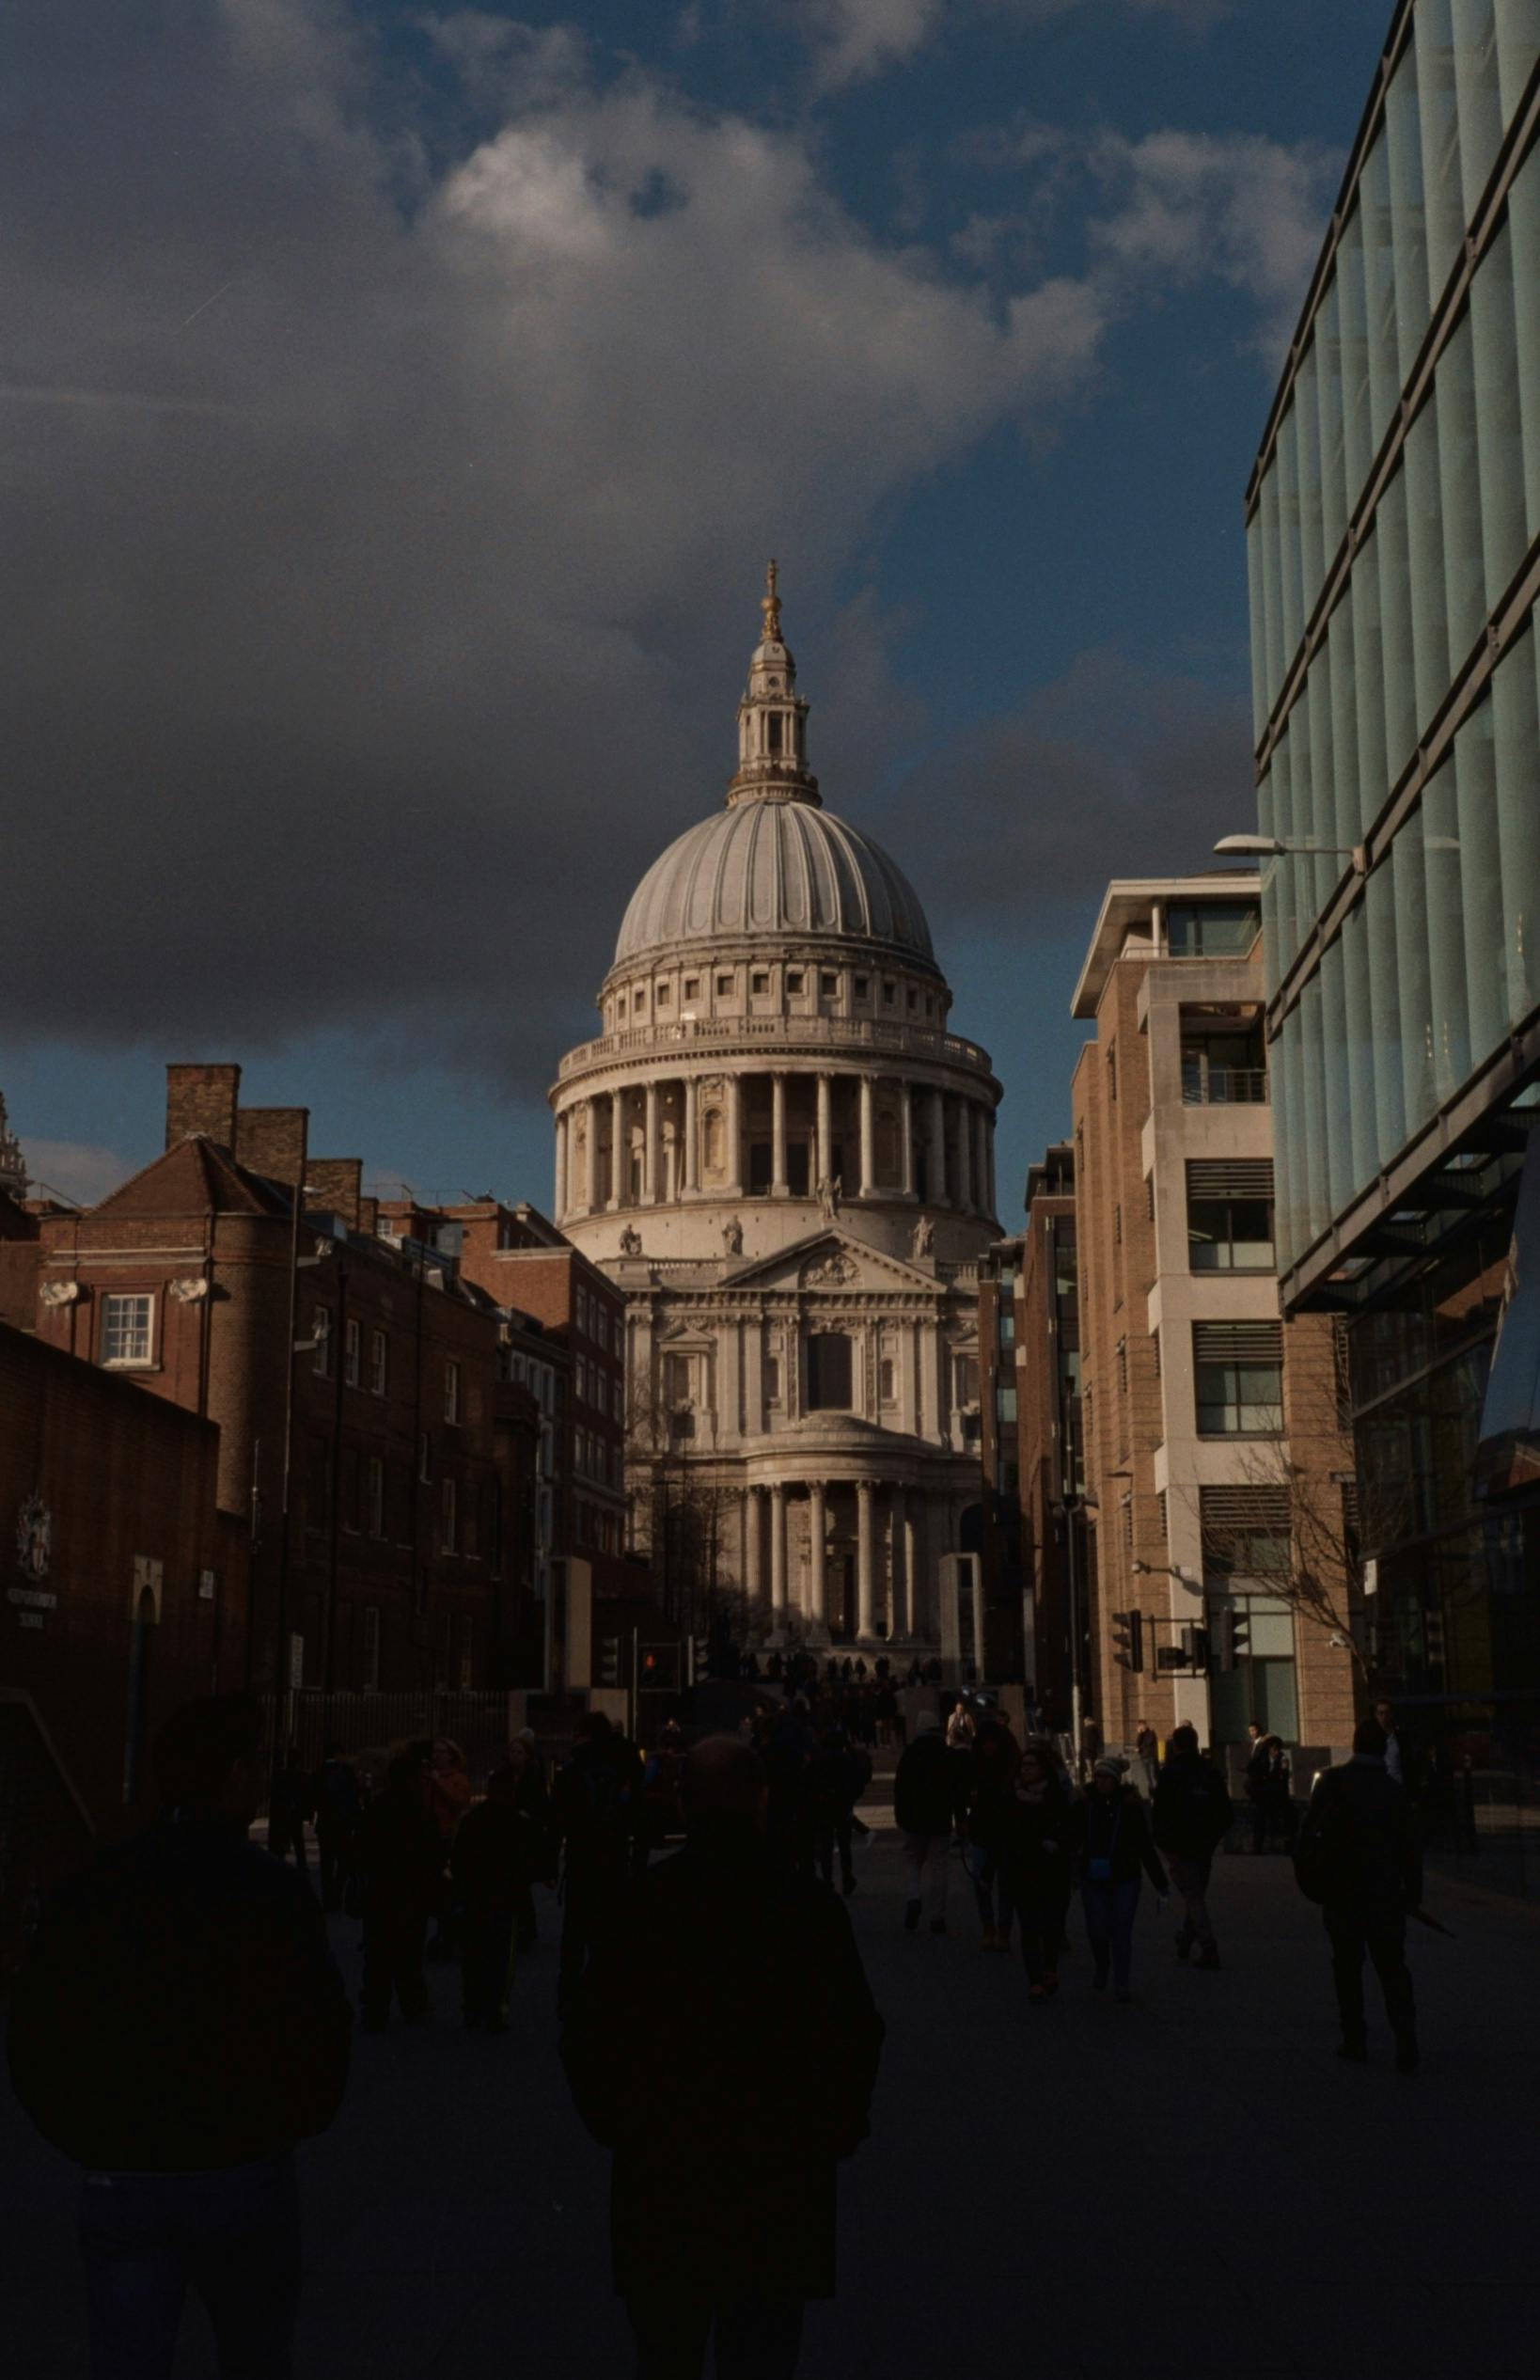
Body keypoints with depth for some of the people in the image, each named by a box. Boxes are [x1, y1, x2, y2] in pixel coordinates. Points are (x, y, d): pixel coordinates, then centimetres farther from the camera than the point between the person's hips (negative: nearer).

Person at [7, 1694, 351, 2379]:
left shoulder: (86, 1893, -2)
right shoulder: (271, 1892, -12)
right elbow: (317, 2032, -13)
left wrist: (87, 2138, 13)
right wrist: (297, 2123, 7)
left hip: (120, 2184, 2)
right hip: (245, 2176, -2)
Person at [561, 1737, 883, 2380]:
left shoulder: (639, 1903, -6)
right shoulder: (813, 1909, -9)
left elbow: (585, 2038, -1)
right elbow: (857, 2039, -4)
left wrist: (615, 2128, 13)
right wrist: (834, 2134, 10)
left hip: (657, 2182, 1)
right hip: (779, 2183, -1)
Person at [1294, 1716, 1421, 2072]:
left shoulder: (1333, 1782, -7)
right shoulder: (1394, 1790, -1)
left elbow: (1309, 1833, -8)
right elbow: (1409, 1847, 1)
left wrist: (1306, 1877, 3)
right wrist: (1413, 1892, 9)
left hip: (1342, 1893, -1)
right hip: (1386, 1894, 1)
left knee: (1347, 1967, 10)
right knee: (1392, 1969, 5)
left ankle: (1355, 2040, 12)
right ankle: (1406, 2045, -5)